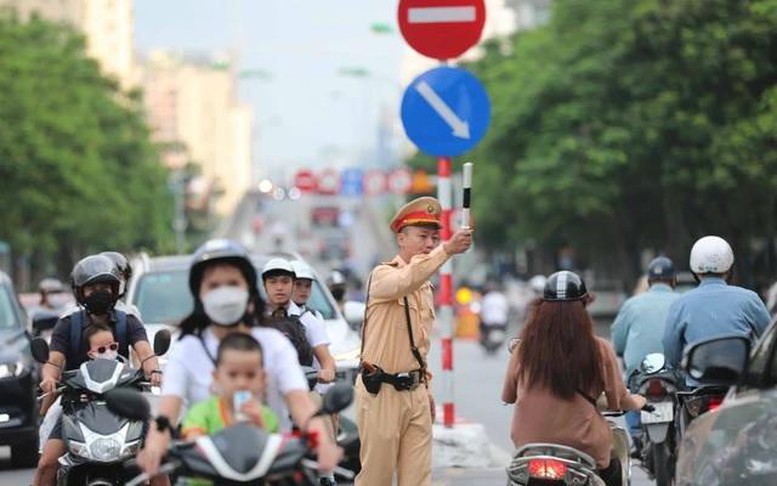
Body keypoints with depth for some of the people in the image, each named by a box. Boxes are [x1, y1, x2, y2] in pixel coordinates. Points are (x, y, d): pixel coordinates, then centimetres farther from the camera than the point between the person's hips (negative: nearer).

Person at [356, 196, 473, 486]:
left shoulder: (426, 288, 16)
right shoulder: (383, 275, -9)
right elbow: (405, 281, -35)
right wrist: (447, 251, -45)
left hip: (415, 391, 7)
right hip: (381, 391, -7)